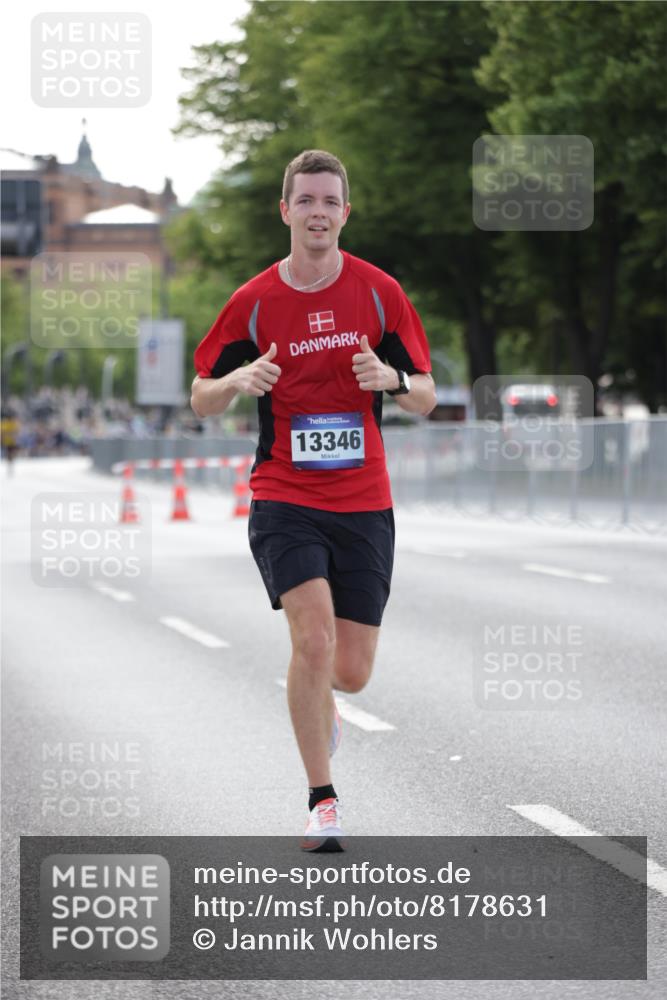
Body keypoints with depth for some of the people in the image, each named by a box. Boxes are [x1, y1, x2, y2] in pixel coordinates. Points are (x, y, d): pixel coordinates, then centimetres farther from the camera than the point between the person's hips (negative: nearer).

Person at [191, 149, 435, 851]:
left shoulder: (378, 292, 1)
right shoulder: (254, 301, -1)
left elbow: (426, 398, 5)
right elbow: (200, 399, 7)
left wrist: (392, 379, -18)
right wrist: (238, 380, -16)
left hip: (363, 502, 2)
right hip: (283, 500, -1)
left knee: (351, 672, 2)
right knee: (314, 635, -21)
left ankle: (315, 701, 42)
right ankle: (322, 803, -9)